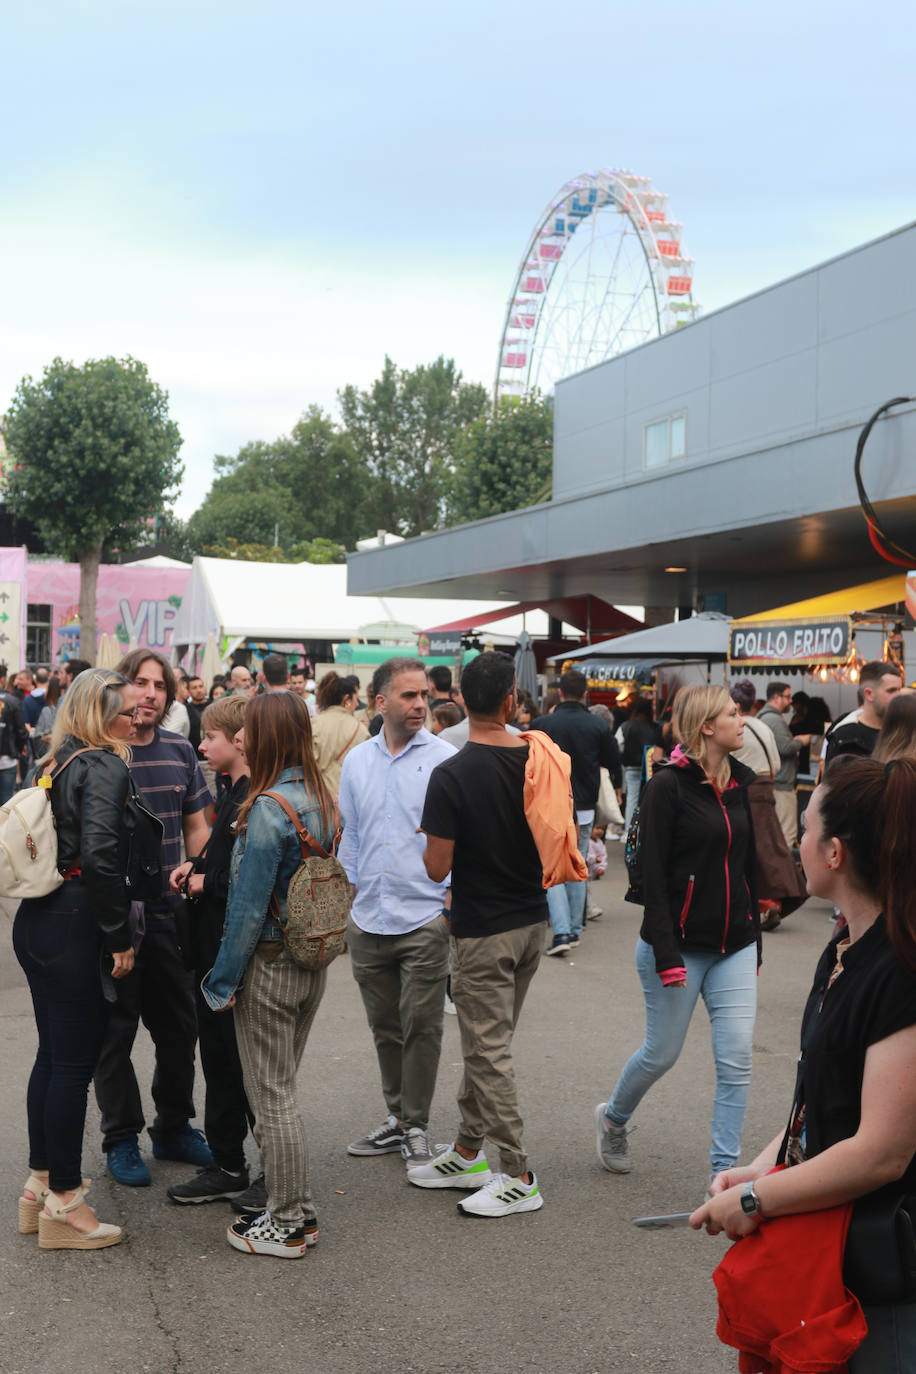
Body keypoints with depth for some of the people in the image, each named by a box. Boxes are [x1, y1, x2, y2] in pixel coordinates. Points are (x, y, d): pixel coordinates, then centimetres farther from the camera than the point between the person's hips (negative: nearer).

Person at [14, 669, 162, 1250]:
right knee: (75, 1062, 1)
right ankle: (63, 1205, 11)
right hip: (75, 928, -9)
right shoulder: (107, 768, -14)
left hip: (37, 920, 9)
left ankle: (42, 1186, 29)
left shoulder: (57, 763, 12)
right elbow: (100, 858, -24)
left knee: (53, 1056, 18)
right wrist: (120, 937, -16)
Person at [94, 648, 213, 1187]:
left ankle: (174, 1127, 32)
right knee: (117, 1030, 7)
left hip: (172, 914, 5)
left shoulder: (180, 751, 6)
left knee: (180, 1025, 14)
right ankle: (121, 1139, 24)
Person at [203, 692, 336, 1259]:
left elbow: (250, 906, -18)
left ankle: (286, 1227, 15)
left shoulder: (267, 808, -20)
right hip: (313, 963, 8)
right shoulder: (323, 800, 3)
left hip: (269, 966, -8)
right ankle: (298, 1212, 28)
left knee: (272, 1097, 4)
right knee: (283, 1089, 19)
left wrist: (225, 979, -10)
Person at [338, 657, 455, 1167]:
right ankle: (397, 1116, 27)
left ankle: (417, 1126, 14)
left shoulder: (446, 760, -5)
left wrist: (451, 896, -10)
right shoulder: (357, 761, 9)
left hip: (425, 918, -4)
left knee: (421, 1025, 1)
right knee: (385, 1026, 13)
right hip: (369, 920, 4)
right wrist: (347, 900, 14)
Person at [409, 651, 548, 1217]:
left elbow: (437, 868, -16)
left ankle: (519, 1177, 10)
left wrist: (433, 839, 4)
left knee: (490, 1052, 3)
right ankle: (467, 1153, 30)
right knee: (489, 1044, 18)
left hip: (483, 931, -6)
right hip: (533, 920, 6)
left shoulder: (451, 776, -19)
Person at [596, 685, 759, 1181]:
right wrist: (667, 955, -18)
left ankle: (725, 1171, 10)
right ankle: (612, 1118, 37)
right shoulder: (668, 785, -12)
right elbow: (653, 874, -14)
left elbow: (750, 866, 15)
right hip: (680, 943, -5)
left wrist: (754, 942, 15)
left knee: (736, 1060, -1)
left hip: (734, 945, 5)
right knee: (662, 1053, 9)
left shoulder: (741, 783, 8)